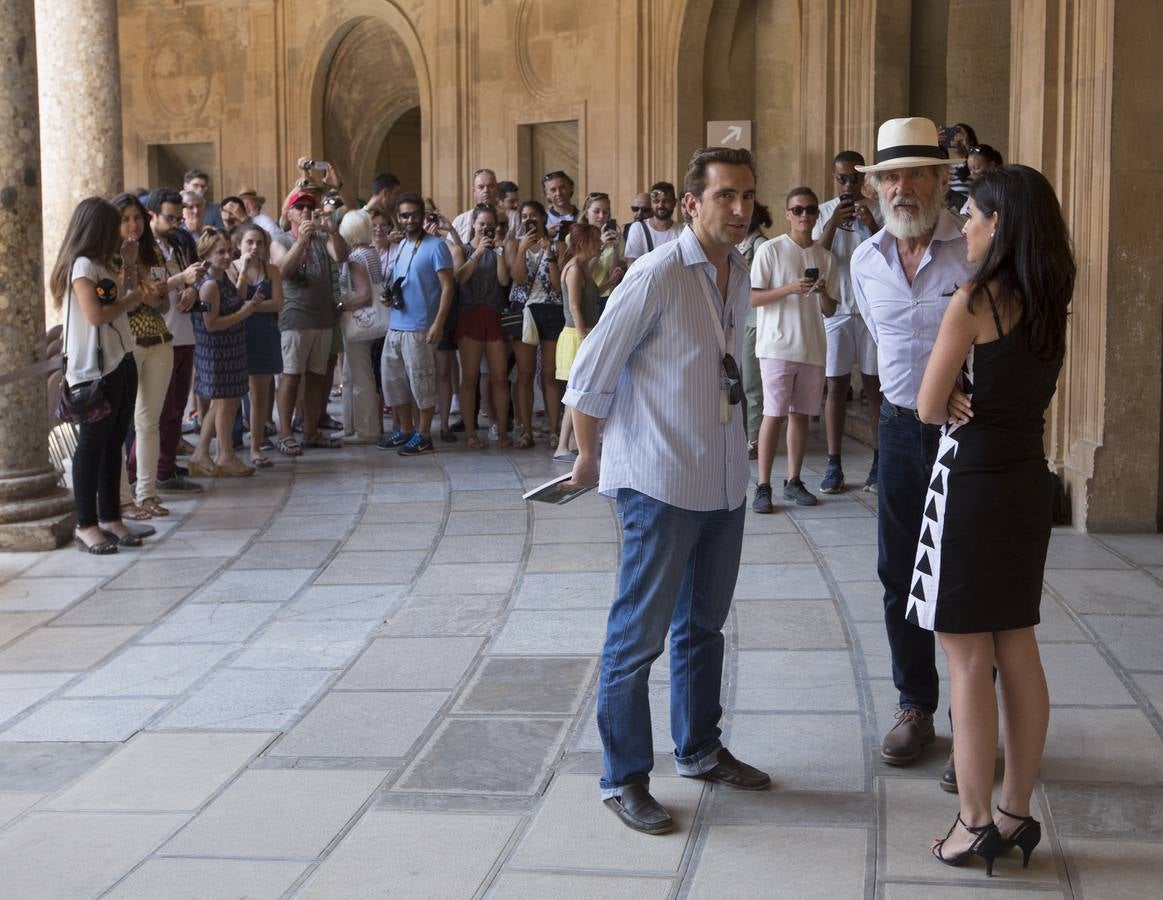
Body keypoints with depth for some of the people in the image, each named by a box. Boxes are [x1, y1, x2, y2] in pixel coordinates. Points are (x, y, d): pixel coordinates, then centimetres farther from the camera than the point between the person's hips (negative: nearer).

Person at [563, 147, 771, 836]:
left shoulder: (740, 274, 7)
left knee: (703, 624, 20)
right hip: (662, 482, -8)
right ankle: (624, 778, 10)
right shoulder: (657, 276, -16)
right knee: (639, 634, 0)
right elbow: (592, 373, -11)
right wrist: (589, 457, -3)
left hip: (724, 481, 8)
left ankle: (700, 748, 35)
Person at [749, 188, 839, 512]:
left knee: (800, 414, 9)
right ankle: (763, 486, -1)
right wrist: (791, 288, -19)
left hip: (813, 347, 4)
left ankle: (793, 481, 18)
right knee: (774, 415, -6)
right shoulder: (771, 250, -3)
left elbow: (830, 310, 12)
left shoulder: (826, 257, 9)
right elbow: (753, 298, -7)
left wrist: (823, 293, -10)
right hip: (777, 346, -4)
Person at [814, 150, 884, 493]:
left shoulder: (876, 212, -1)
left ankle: (879, 461, 10)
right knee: (836, 386, 3)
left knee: (874, 384, 4)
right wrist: (832, 225, -19)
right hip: (836, 310, 1)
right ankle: (834, 465, 7)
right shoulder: (824, 213, 3)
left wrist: (872, 226, -21)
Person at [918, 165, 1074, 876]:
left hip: (972, 482, -7)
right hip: (1030, 478, 8)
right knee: (1019, 651, 13)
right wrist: (985, 400, 4)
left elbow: (931, 409, -12)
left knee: (969, 659, 0)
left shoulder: (974, 301, -15)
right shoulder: (1051, 303, 7)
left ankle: (976, 824, 6)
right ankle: (1017, 813, 22)